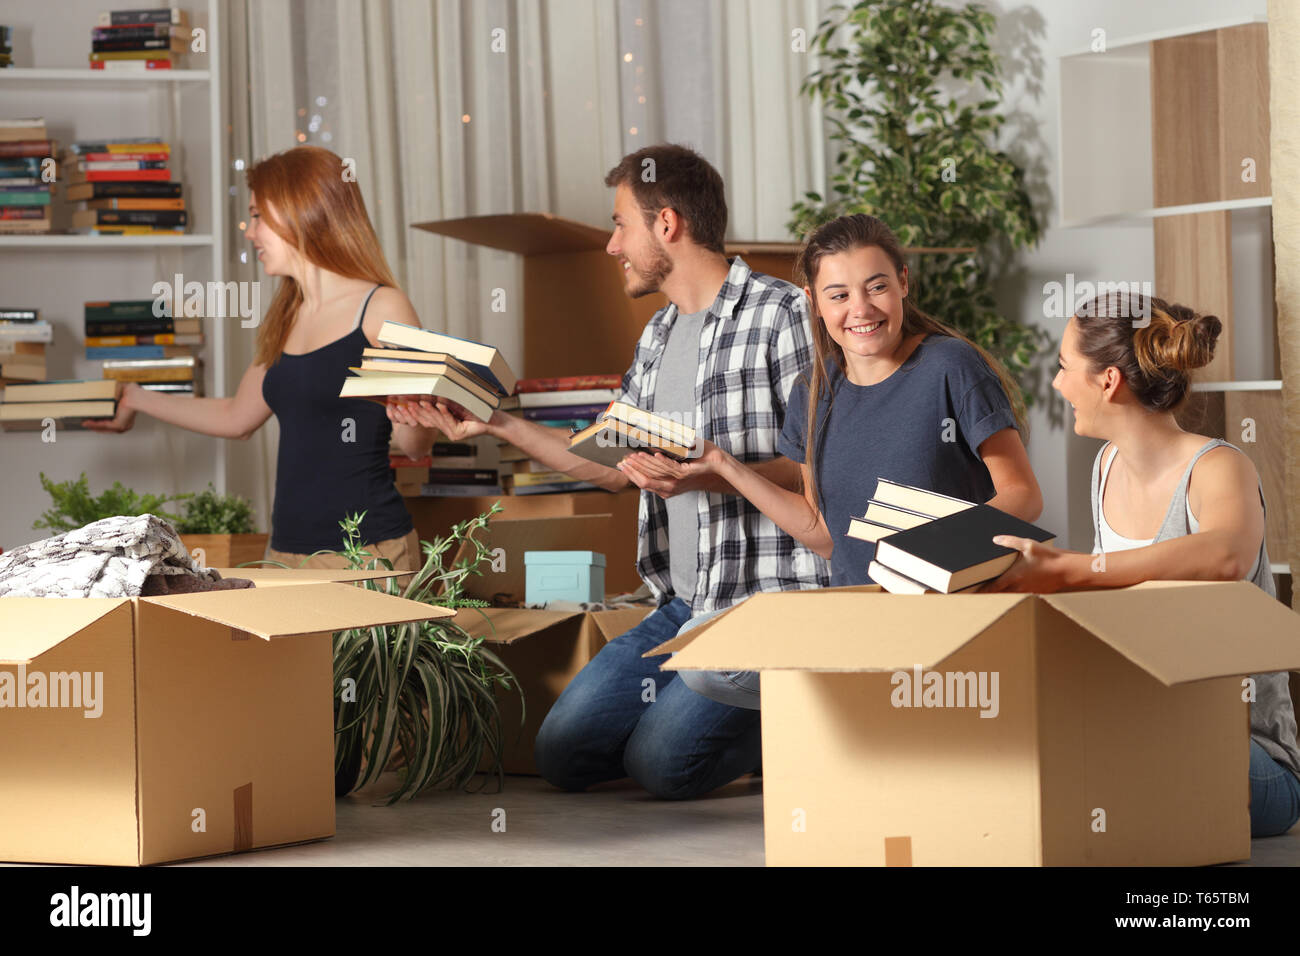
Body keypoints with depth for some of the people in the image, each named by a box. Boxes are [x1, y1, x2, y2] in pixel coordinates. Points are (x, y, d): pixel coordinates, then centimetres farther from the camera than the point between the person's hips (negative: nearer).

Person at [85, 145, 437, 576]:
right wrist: (136, 399, 36)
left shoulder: (381, 308, -5)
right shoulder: (285, 320, 16)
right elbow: (236, 417, 30)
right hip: (287, 549, 6)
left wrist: (410, 419, -29)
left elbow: (417, 446, -6)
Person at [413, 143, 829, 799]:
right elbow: (614, 466, 22)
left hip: (768, 601, -8)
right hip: (683, 605, 8)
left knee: (660, 764, -19)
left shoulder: (782, 315, -11)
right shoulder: (658, 337, 17)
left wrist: (708, 473, -27)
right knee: (563, 753, 1)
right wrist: (497, 425, 18)